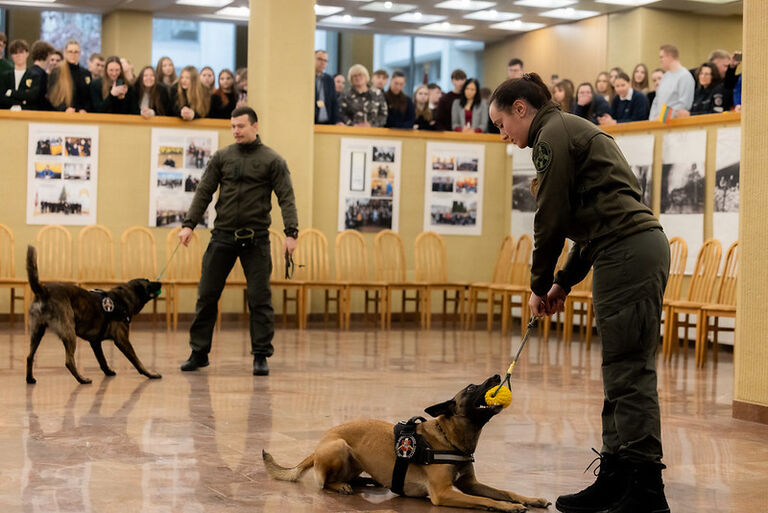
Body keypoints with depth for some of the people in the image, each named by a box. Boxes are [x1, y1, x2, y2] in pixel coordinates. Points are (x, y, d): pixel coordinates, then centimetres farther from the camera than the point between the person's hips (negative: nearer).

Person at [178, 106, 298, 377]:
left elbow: (286, 198, -3)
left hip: (256, 238, -2)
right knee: (207, 294, 3)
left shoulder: (272, 160, 1)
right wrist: (189, 224, -2)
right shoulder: (222, 157, 9)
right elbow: (204, 192, 8)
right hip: (222, 235, 2)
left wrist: (291, 233, -15)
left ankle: (261, 356, 6)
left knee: (260, 298, -2)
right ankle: (199, 352, 12)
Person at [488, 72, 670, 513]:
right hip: (644, 245, 10)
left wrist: (540, 286, 4)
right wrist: (564, 283, 23)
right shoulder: (574, 130, 26)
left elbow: (552, 219, -8)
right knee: (621, 374, 10)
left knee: (629, 373, -10)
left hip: (627, 253, -10)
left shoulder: (554, 134, -4)